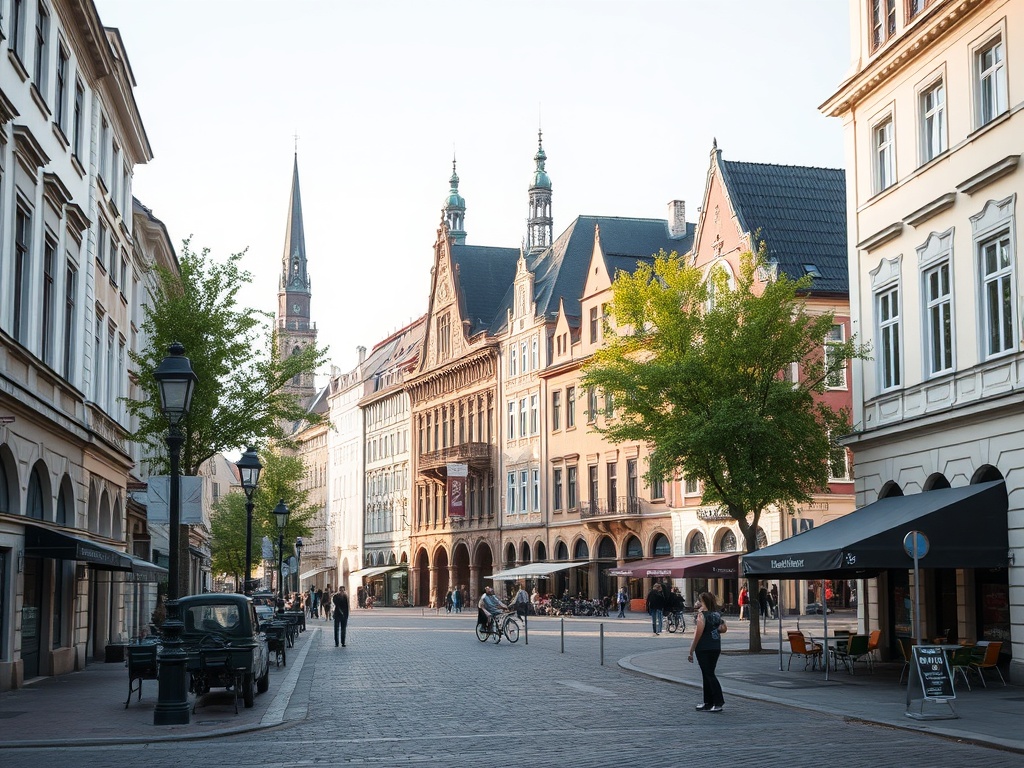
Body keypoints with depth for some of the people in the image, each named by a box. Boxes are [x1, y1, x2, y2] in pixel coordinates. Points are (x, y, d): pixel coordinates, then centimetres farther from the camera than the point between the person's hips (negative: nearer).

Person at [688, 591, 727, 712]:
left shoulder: (702, 615, -13)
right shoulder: (717, 614, 9)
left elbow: (698, 633, -15)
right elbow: (724, 628, 11)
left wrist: (691, 651, -11)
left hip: (704, 649, -8)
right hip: (716, 648, 8)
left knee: (708, 675, -5)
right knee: (708, 674, 14)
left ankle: (718, 702, -13)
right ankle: (708, 702, 18)